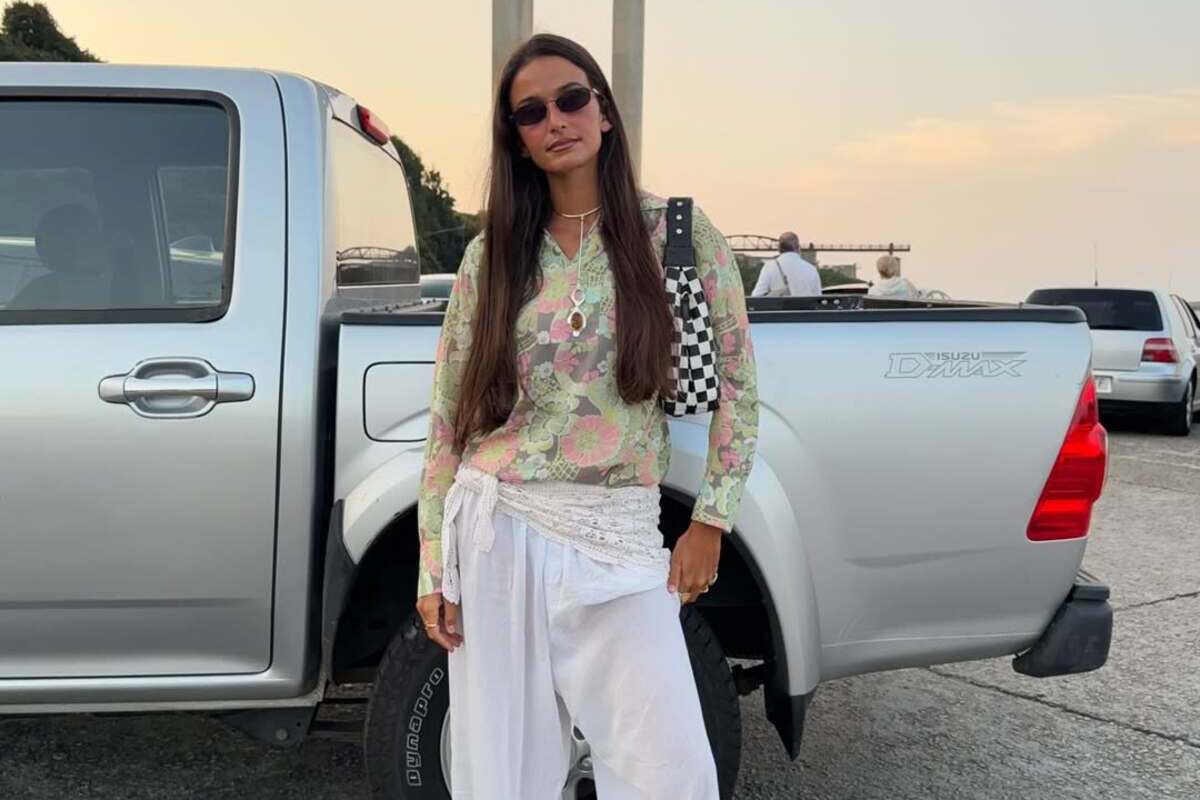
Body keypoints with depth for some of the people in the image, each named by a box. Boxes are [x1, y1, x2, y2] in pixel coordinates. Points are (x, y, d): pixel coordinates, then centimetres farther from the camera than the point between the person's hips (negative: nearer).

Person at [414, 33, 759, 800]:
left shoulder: (678, 233, 0)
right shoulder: (491, 252, 4)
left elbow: (737, 384, 4)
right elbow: (448, 416, 5)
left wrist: (710, 522, -1)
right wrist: (433, 565, 2)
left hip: (618, 541, -1)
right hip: (496, 532, 2)